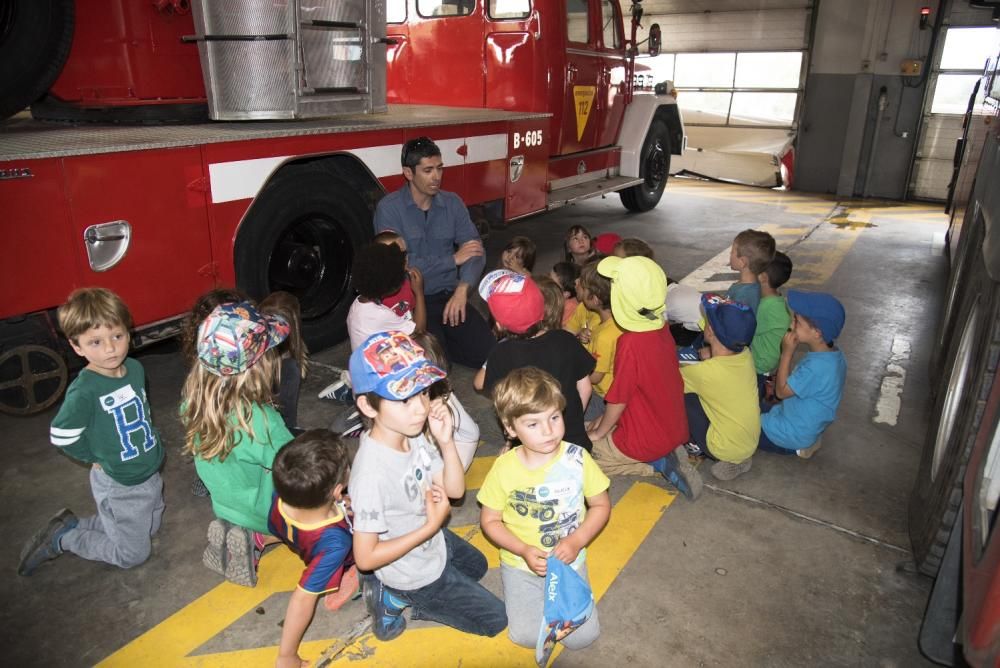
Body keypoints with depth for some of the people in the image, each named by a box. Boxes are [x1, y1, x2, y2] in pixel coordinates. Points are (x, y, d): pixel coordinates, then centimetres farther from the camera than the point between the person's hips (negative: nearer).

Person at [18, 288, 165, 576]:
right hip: (118, 487, -7)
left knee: (149, 529, 26)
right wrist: (100, 458, -7)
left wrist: (152, 447, 9)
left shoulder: (135, 368, -8)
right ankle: (61, 538, 23)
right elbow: (60, 436, -16)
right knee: (134, 553, 8)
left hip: (149, 474, 7)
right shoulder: (84, 391, -28)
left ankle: (71, 524, 33)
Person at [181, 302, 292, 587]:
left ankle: (236, 533, 12)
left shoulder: (195, 397, -17)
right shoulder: (260, 420, -37)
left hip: (223, 504, 6)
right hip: (266, 516, -6)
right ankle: (258, 539, 4)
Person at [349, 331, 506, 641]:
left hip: (434, 542, 7)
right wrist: (432, 526, -28)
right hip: (416, 574, -7)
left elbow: (455, 489, -8)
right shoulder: (372, 473, -38)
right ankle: (394, 598, 10)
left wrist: (446, 442, -25)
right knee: (496, 618, 13)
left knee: (477, 566, 35)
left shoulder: (412, 434, -17)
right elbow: (365, 557, -29)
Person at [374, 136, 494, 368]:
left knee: (488, 353, -9)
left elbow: (475, 250, -2)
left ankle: (441, 338, 17)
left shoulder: (452, 203, 5)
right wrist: (453, 259, -15)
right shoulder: (389, 208, -9)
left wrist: (462, 289, -21)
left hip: (449, 295, 4)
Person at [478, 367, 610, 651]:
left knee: (583, 636, -4)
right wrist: (524, 550, -20)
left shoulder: (577, 459, -16)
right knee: (527, 635, -9)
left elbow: (601, 505, -4)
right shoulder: (504, 468, -17)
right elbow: (490, 521, -7)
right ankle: (528, 594, 21)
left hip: (569, 561, 1)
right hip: (521, 564, 0)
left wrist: (576, 541, -18)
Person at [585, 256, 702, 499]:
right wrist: (606, 418, 13)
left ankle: (656, 464, -1)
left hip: (645, 442, -8)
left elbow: (618, 399, -18)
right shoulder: (661, 329, -4)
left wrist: (598, 433, -1)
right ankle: (663, 457, 6)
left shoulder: (631, 343, -29)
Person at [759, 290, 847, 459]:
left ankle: (796, 446, 5)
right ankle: (806, 441, 13)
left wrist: (787, 352, -21)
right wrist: (780, 381, 4)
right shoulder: (833, 354, -7)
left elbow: (781, 392, -20)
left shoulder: (816, 366, -36)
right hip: (807, 425, 9)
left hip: (795, 432, -9)